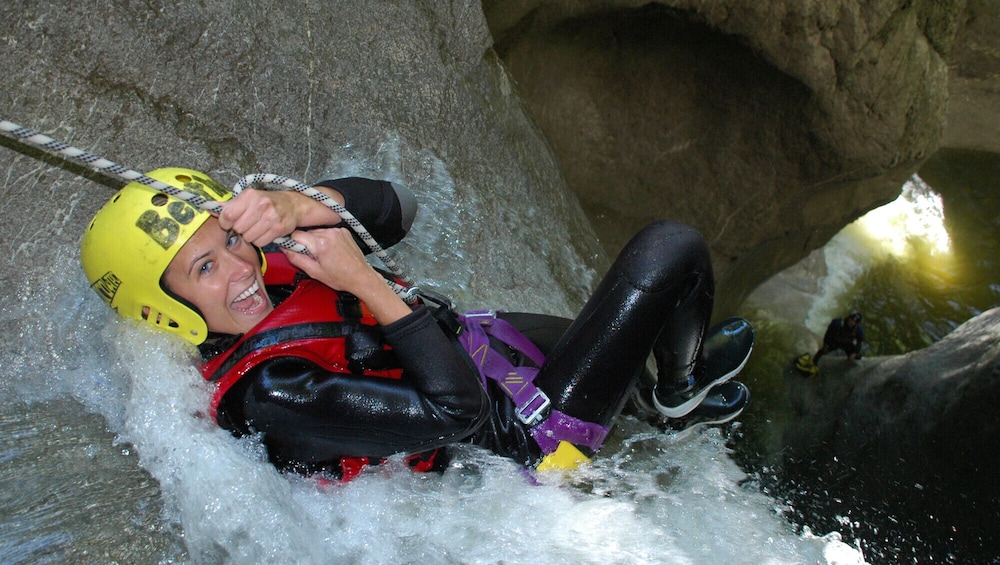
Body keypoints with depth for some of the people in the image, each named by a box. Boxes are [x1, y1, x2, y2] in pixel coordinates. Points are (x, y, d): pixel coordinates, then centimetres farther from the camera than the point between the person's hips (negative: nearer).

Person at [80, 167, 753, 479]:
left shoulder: (268, 275, -7)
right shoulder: (274, 396, -32)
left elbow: (394, 206, -12)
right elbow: (453, 411, -32)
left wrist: (296, 203, -32)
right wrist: (365, 283, -32)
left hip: (485, 339, 8)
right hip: (531, 430, -8)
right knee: (671, 249, -7)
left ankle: (678, 382, 55)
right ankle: (682, 390, 20)